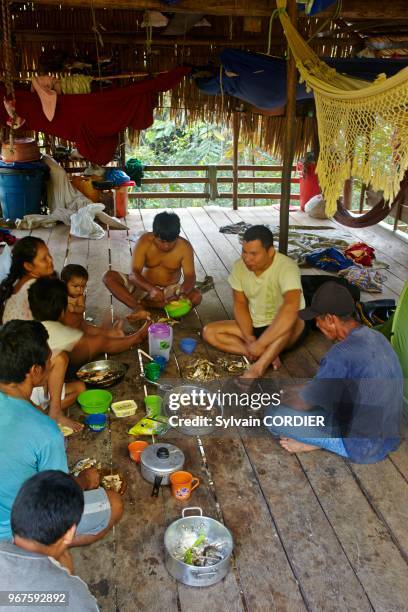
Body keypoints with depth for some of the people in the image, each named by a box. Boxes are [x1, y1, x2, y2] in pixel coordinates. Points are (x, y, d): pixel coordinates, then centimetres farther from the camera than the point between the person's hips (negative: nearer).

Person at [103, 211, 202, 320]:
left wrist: (182, 293, -43)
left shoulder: (184, 247, -16)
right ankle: (138, 308, -33)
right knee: (109, 277, -19)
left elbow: (190, 276, -20)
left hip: (170, 290, 0)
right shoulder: (144, 241, -18)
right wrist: (151, 289, -43)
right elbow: (134, 273, -24)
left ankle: (142, 304, -25)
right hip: (144, 286, 0)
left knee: (196, 297, -31)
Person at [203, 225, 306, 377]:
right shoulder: (239, 266, -10)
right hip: (255, 326, 6)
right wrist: (249, 338, -20)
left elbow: (290, 309, -42)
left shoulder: (286, 267, -28)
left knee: (291, 321, -39)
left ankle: (255, 370, -35)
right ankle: (267, 356, -20)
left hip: (282, 329, -6)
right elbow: (240, 304, -4)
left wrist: (260, 344, -43)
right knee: (209, 332, -12)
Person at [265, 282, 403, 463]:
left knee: (275, 416, -11)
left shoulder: (342, 353, -29)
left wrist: (282, 399, 5)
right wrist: (300, 390, 18)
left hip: (363, 447, -8)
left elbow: (303, 403, -16)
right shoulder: (375, 337, -1)